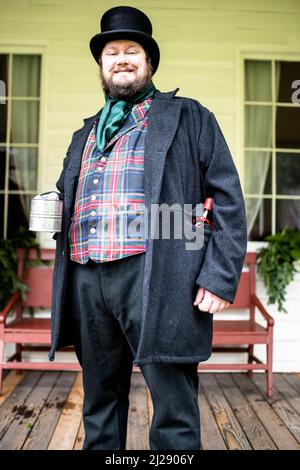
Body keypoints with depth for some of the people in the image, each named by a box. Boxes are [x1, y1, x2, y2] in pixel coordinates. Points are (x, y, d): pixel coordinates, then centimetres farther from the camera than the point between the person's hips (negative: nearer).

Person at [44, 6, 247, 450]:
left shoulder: (189, 117, 9)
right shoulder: (84, 135, 24)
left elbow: (227, 197, 1)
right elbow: (67, 201, 29)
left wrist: (220, 276, -10)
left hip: (158, 280, -5)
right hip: (87, 281, 5)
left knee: (174, 413, 1)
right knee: (99, 407, 15)